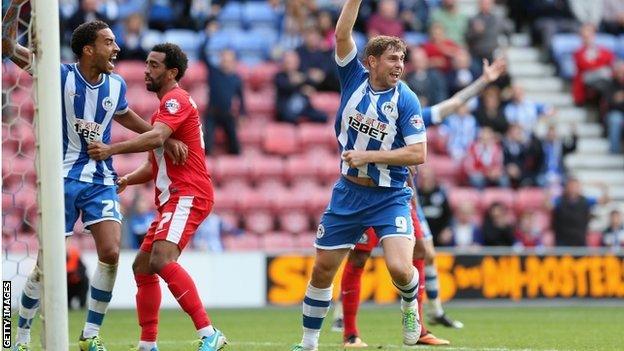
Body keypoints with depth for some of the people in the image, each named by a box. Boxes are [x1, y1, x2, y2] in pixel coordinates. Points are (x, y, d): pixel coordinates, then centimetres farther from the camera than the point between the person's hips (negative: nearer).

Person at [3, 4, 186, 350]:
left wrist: (165, 138, 22)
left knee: (110, 253, -12)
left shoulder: (116, 85, 4)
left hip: (101, 180, 4)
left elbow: (125, 115, 27)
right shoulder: (61, 75, -8)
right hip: (63, 178, -4)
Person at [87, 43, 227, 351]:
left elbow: (157, 137, -26)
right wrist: (126, 179, 12)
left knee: (161, 260, -27)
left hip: (187, 195, -11)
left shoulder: (176, 100, -7)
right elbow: (156, 164, 29)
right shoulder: (164, 107, 26)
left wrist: (112, 149, -29)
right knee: (142, 267, 12)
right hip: (172, 198, 11)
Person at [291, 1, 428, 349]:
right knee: (322, 269, 9)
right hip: (348, 192, 3)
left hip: (390, 197, -3)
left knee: (400, 269, -21)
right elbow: (342, 35, -15)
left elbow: (418, 153, -17)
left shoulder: (406, 100, -11)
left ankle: (410, 306, 14)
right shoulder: (354, 78, -3)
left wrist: (368, 156, -20)